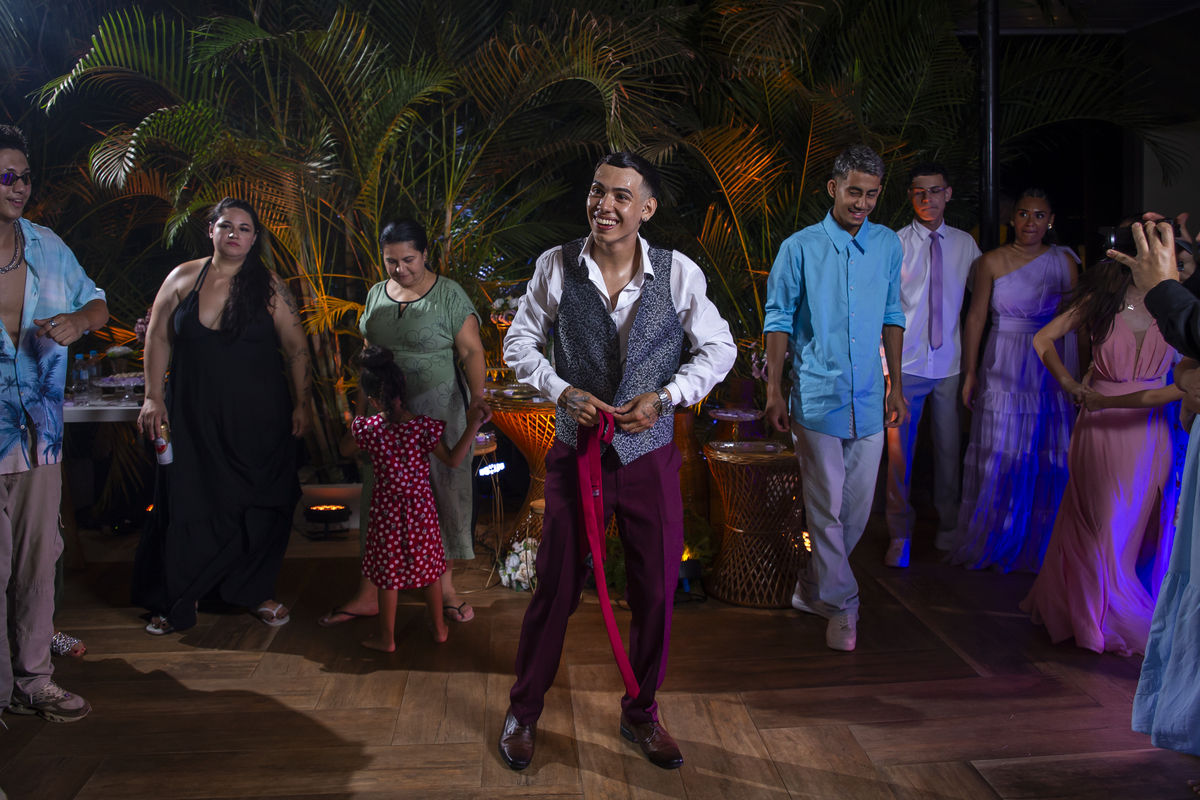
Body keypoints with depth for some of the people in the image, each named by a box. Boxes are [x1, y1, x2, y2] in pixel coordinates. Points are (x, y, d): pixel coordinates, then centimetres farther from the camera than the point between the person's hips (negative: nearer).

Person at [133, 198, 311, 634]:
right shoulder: (183, 278, 3)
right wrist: (153, 397, 2)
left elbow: (297, 349, 1)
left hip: (259, 419, -1)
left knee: (259, 507, 5)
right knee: (188, 505, 6)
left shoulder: (269, 287, 0)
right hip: (193, 417, 1)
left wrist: (302, 405, -2)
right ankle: (176, 601, 24)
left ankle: (257, 592, 25)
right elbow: (158, 338, 8)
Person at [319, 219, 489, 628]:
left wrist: (477, 395, -23)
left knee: (442, 494, 4)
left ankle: (445, 584, 21)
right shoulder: (376, 294, 9)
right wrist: (362, 409, 15)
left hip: (436, 411, -4)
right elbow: (369, 356, 16)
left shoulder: (449, 295, -7)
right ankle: (368, 594, 16)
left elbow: (472, 351, -10)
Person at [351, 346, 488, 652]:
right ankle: (439, 627, 32)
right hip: (420, 506, 0)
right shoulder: (423, 427, -18)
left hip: (386, 509, 0)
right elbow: (453, 460, -11)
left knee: (388, 572, 13)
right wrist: (472, 424, -10)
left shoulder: (367, 428, -15)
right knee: (429, 567, 18)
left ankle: (386, 638, 24)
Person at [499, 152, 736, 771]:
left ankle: (640, 714, 34)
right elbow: (519, 342, 3)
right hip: (575, 453, -1)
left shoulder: (679, 273, -8)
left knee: (656, 592, 10)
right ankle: (523, 712, 31)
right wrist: (563, 393, -13)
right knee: (555, 587, 9)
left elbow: (719, 349, 1)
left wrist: (664, 397, -13)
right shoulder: (556, 266, -7)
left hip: (650, 456, 1)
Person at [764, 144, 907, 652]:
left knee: (857, 509, 9)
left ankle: (812, 589, 28)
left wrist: (896, 386, 12)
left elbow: (892, 318, 14)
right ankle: (841, 607, 14)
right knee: (827, 509, 0)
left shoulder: (888, 246, 8)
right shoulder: (800, 248, -3)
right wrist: (774, 390, -4)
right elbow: (779, 320, 0)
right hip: (817, 397, -4)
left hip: (869, 401, 4)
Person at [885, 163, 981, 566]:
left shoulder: (965, 244, 6)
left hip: (950, 364, 3)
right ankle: (900, 535, 16)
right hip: (906, 364, -3)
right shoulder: (894, 244, -5)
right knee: (900, 450, 0)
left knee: (949, 448, 11)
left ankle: (948, 528, 29)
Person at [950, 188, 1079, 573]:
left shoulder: (1065, 261, 3)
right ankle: (992, 541, 19)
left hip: (1053, 369, 2)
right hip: (1005, 368, -1)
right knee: (1000, 454, 2)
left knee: (1049, 459, 4)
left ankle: (1038, 544, 21)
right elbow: (976, 317, 0)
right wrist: (971, 372, -1)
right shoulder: (992, 261, -1)